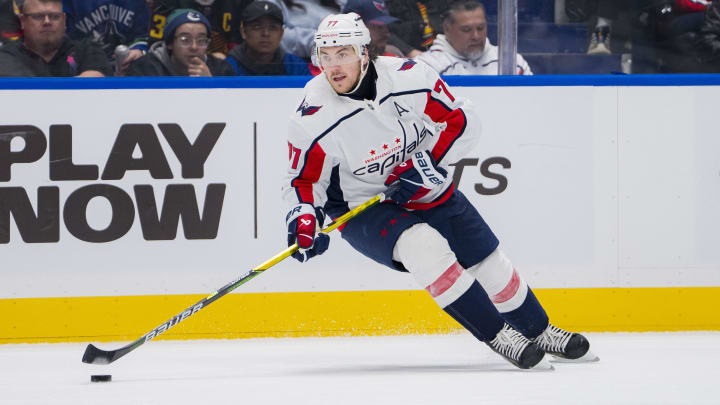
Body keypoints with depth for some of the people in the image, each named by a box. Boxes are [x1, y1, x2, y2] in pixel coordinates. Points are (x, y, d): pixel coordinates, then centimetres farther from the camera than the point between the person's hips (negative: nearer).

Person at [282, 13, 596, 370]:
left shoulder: (409, 78, -18)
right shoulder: (313, 119, -21)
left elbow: (461, 120, -8)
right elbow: (304, 179, -9)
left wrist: (425, 162, -19)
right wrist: (303, 221, -26)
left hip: (425, 190, 3)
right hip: (363, 210, -3)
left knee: (489, 263, 8)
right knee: (423, 246, -31)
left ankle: (539, 332, 34)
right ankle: (496, 335, -23)